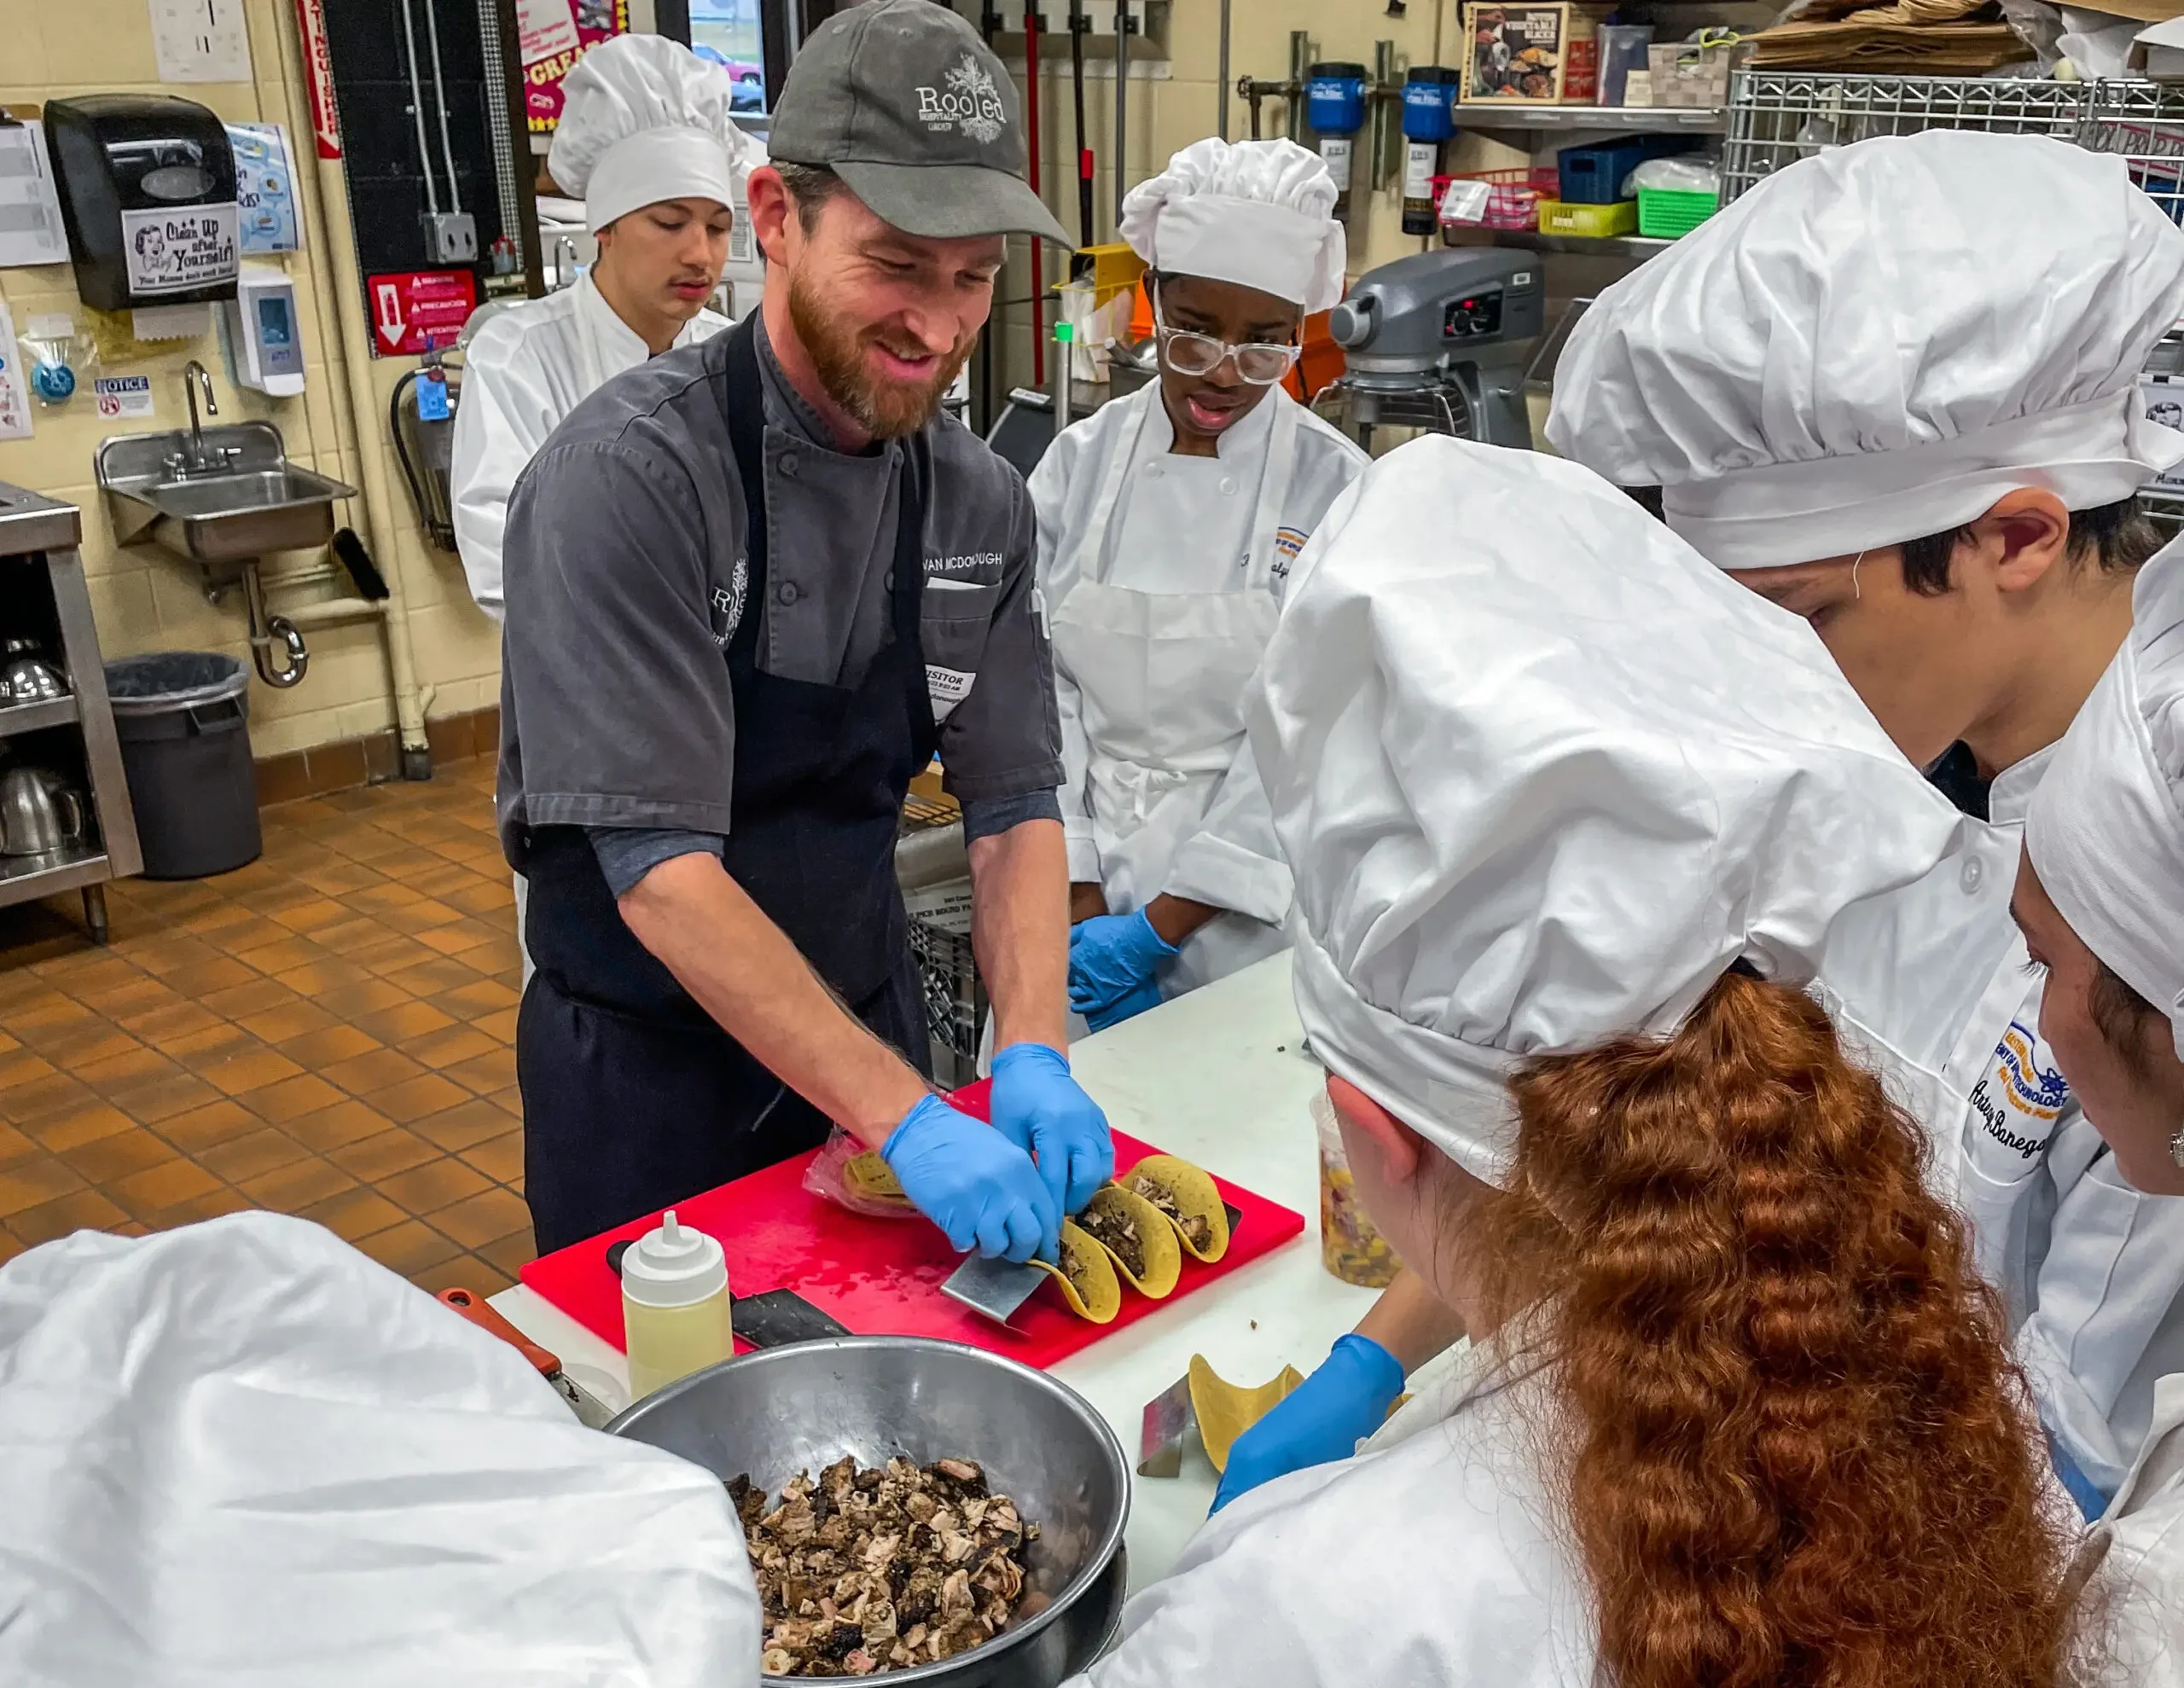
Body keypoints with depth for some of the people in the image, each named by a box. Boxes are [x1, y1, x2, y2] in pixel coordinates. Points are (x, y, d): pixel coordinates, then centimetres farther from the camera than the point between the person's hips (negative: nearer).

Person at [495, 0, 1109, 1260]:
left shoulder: (980, 501, -5)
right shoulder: (631, 477, -24)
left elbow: (1014, 804, -3)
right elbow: (660, 871, -28)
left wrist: (1034, 1057, -19)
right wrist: (903, 1118, -30)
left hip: (866, 1029, 5)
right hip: (649, 1071, -5)